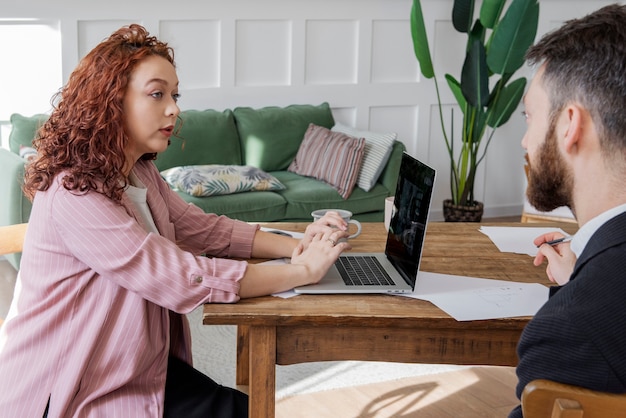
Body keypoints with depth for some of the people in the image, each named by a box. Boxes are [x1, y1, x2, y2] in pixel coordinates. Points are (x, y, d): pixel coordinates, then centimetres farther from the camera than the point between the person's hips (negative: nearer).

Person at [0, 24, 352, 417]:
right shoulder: (74, 194, -26)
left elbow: (205, 229, 4)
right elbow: (183, 279, -30)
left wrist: (298, 245, -13)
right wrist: (303, 271, -24)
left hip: (135, 363, 8)